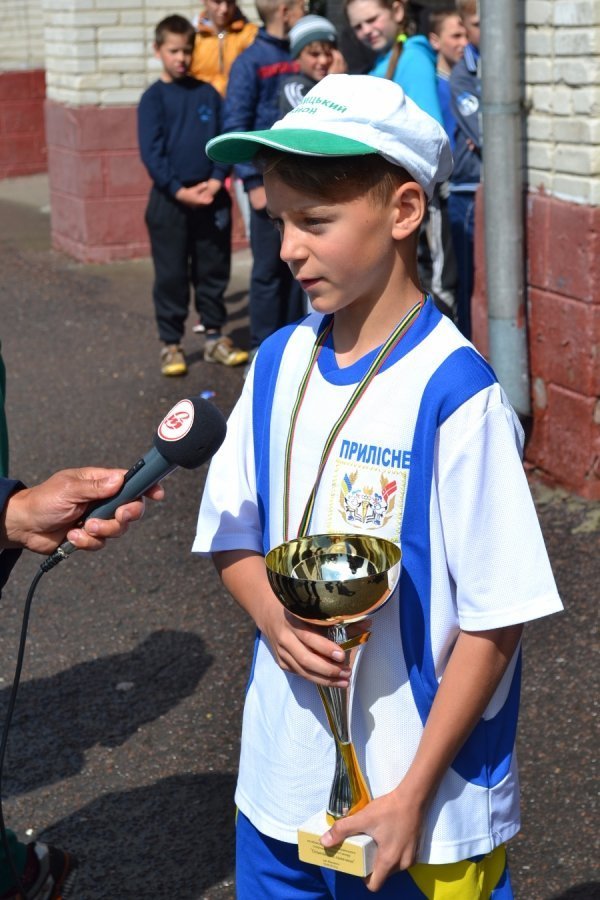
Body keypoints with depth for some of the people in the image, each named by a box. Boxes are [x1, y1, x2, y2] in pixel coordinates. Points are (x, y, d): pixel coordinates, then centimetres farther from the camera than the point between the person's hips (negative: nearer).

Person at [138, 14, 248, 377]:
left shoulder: (208, 94, 6)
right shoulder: (154, 98, -2)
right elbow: (151, 152, -7)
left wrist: (217, 179, -10)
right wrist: (178, 190, -15)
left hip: (211, 197, 3)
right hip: (170, 199, -3)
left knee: (213, 270, 9)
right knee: (171, 275, 3)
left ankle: (215, 336, 21)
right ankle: (171, 344, 10)